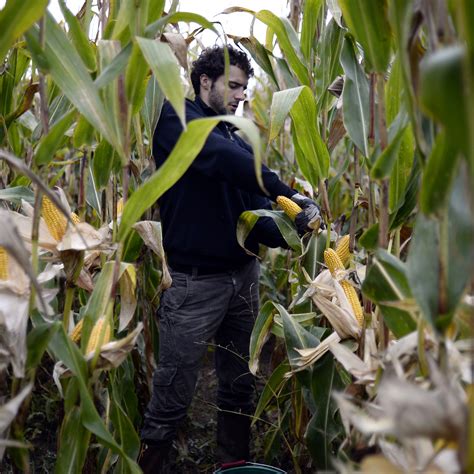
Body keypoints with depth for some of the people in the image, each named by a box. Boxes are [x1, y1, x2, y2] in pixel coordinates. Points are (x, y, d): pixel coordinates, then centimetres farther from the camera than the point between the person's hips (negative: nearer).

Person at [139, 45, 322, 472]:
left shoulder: (239, 138, 14)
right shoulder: (176, 117, -5)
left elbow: (256, 207, 8)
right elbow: (220, 158, -25)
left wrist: (293, 228, -12)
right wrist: (287, 193, -25)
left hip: (244, 275, 7)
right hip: (195, 280, -7)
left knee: (240, 386, 17)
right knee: (171, 399, 1)